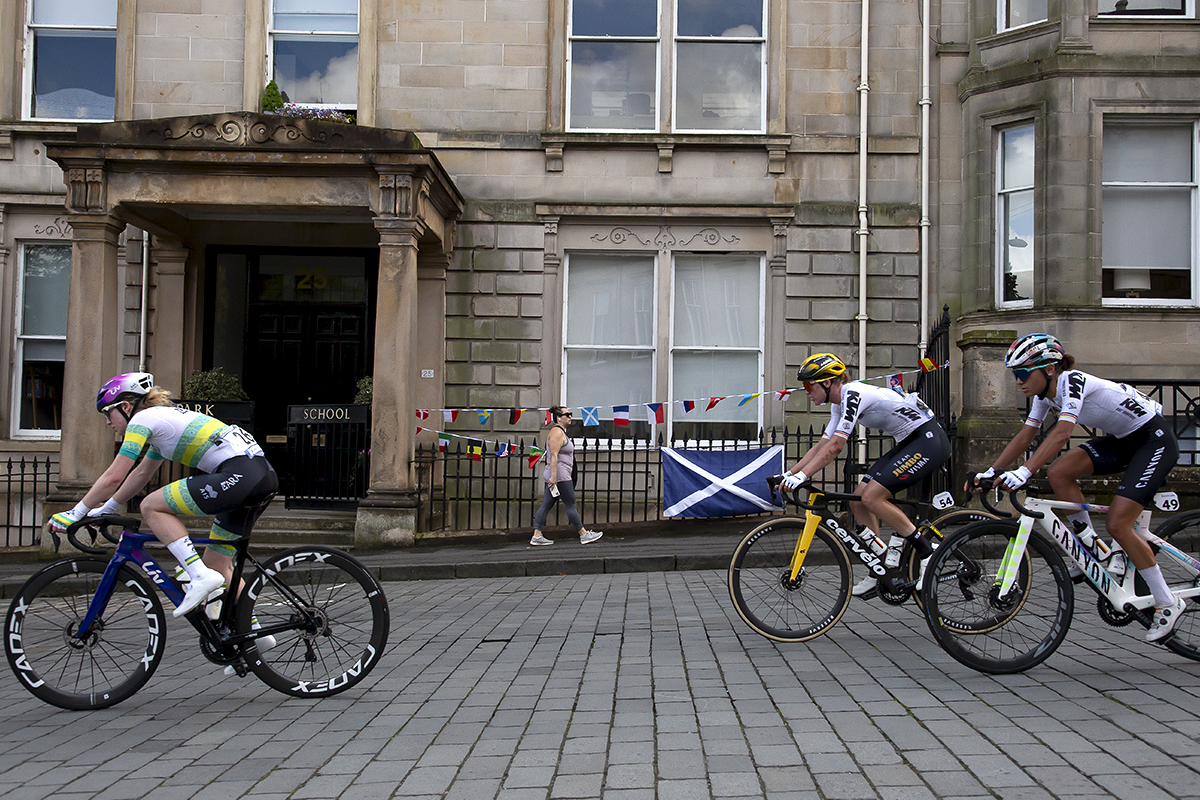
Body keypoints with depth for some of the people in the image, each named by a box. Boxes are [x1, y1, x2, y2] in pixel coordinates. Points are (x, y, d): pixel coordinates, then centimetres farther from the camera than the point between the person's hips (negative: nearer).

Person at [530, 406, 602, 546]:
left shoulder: (561, 432, 19)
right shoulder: (557, 432, -13)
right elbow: (554, 455, -22)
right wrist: (554, 476, -27)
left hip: (555, 476, 10)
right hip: (560, 475, -10)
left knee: (546, 505, 5)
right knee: (571, 505, -3)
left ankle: (537, 536, 4)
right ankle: (584, 535, 3)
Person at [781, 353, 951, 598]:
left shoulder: (854, 394, -21)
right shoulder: (840, 403, 9)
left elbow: (835, 446, -29)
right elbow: (822, 446, 10)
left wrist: (802, 476, -32)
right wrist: (789, 474, 3)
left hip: (929, 441, -10)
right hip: (909, 444, 10)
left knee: (871, 497, -19)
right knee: (858, 501, 1)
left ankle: (927, 552, -5)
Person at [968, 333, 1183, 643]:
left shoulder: (1072, 381, -27)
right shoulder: (1045, 393, -2)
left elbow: (1061, 434, -40)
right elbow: (1024, 437, -1)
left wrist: (1023, 472, -50)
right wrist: (989, 473, -9)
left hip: (1155, 439, -8)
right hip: (1121, 440, 8)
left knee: (1117, 523, -16)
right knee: (1058, 472, -15)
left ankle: (1168, 604, 1)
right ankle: (1092, 549, 1)